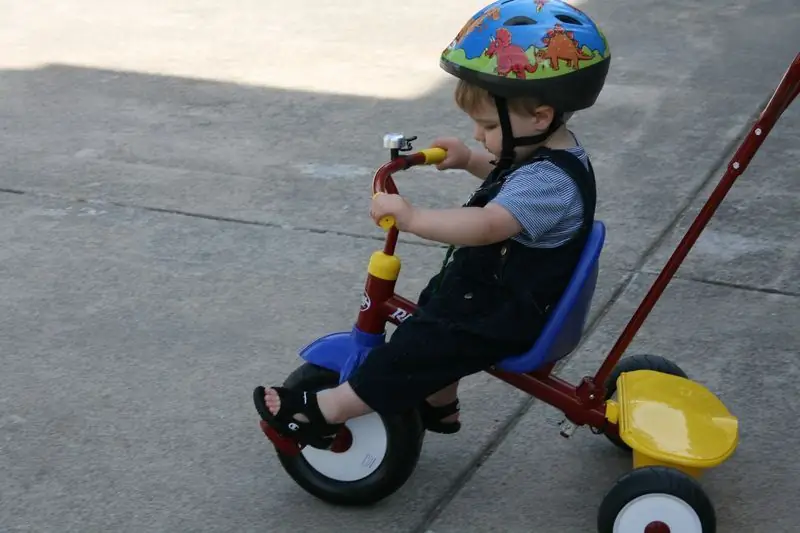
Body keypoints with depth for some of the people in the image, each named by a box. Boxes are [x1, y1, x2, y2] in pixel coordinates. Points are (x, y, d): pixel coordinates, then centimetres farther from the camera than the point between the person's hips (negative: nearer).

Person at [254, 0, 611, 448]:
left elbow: (487, 226, -43)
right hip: (500, 291, 11)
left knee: (417, 349, -14)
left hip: (507, 317, -11)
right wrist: (469, 160, 14)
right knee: (437, 322, 26)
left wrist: (412, 217, -46)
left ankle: (325, 412, -10)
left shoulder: (550, 181, -29)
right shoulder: (549, 150, 4)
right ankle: (439, 404, 43)